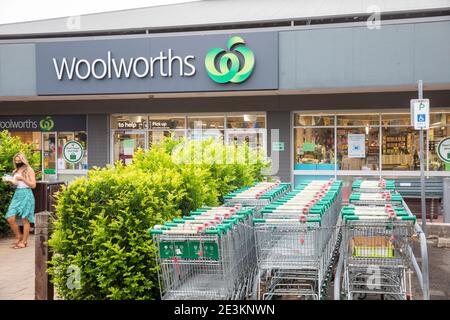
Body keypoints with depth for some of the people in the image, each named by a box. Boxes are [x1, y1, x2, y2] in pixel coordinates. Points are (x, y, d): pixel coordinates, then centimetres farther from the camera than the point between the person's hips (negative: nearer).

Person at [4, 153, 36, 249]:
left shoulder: (29, 170, -2)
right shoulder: (15, 171, 14)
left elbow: (33, 185, -7)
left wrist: (22, 179, -16)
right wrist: (11, 182, 1)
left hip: (26, 195, -6)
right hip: (17, 195, 6)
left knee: (25, 219, -3)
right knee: (10, 218, -5)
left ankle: (24, 241, 7)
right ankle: (18, 237, 15)